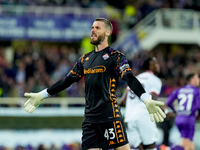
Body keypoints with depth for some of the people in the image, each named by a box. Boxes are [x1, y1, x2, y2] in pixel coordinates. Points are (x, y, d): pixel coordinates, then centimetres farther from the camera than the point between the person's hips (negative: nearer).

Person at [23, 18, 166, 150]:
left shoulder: (115, 56, -1)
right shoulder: (85, 58, 18)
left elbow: (130, 78, -14)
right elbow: (67, 80, 25)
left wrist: (147, 100, -30)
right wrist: (41, 95, 26)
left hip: (109, 114, -6)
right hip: (90, 116, 6)